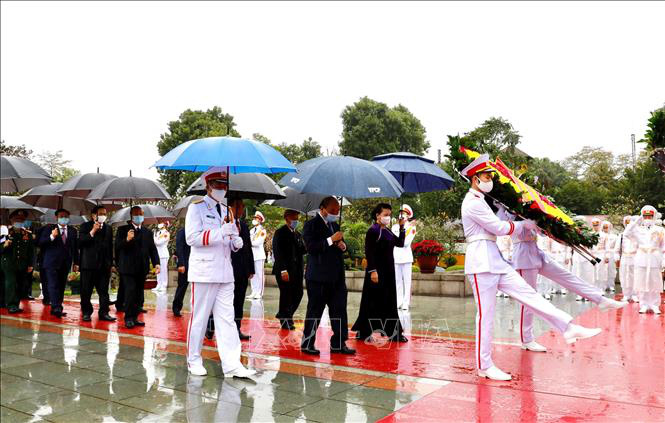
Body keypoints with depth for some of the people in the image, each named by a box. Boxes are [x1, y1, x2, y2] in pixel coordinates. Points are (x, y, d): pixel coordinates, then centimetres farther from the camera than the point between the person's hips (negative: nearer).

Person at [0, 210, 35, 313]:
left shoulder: (28, 234, 9)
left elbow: (31, 251, 10)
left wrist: (30, 265, 6)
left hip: (22, 265, 3)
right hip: (8, 263, -3)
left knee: (19, 285, 6)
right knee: (11, 283, -12)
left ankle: (16, 305, 13)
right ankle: (11, 305, -13)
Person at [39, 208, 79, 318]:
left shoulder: (73, 231, 12)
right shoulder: (50, 229, 4)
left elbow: (75, 248, 12)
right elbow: (41, 243, -5)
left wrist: (76, 263, 9)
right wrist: (52, 236, -22)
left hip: (65, 263, 3)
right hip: (52, 262, -3)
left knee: (61, 287, 5)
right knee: (53, 285, -12)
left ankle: (55, 309, 11)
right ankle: (56, 308, -18)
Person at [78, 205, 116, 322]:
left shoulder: (108, 228, 13)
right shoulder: (86, 226, 2)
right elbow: (80, 242, -9)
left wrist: (110, 264, 12)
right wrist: (92, 231, -18)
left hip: (104, 265, 3)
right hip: (88, 264, -3)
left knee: (104, 291, 5)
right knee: (86, 291, 3)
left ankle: (103, 312, 9)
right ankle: (86, 313, 13)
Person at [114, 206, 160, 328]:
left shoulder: (147, 232, 15)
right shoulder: (123, 230, 3)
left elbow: (152, 249, 10)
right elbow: (117, 247, -6)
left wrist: (156, 263, -3)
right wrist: (127, 240, -25)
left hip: (142, 268, 4)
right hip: (128, 267, -4)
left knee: (139, 293, 6)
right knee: (130, 292, -10)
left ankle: (135, 317, 13)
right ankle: (128, 318, -1)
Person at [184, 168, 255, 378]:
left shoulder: (226, 210, 18)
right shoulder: (197, 207, -3)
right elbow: (192, 237, -15)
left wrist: (236, 242, 2)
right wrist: (221, 233, -23)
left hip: (224, 273, 6)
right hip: (203, 272, -6)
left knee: (226, 319, 2)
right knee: (199, 317, 4)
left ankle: (232, 364, 2)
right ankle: (194, 360, 19)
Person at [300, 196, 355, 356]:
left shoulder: (335, 225, 18)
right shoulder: (311, 225, -7)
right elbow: (310, 247, -18)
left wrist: (342, 246, 3)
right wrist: (331, 240, -21)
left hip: (337, 276, 7)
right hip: (318, 277, -7)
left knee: (339, 310, 6)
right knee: (314, 311, 2)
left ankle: (338, 344, 14)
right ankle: (307, 344, 13)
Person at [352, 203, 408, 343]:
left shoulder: (387, 232, 12)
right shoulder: (373, 231, -12)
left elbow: (400, 243, 15)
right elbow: (369, 252, -17)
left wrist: (402, 227, 6)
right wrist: (373, 271, -23)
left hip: (388, 271, 8)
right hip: (377, 270, -8)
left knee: (390, 301, 11)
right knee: (372, 301, -2)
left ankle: (393, 332, 19)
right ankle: (362, 332, 9)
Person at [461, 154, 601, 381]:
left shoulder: (478, 201, 19)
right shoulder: (473, 203, -13)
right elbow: (500, 228, -12)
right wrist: (525, 224, 2)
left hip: (495, 262, 10)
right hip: (481, 263, -10)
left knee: (529, 294, 4)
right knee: (485, 315, -4)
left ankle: (569, 328, 4)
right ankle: (484, 367, 5)